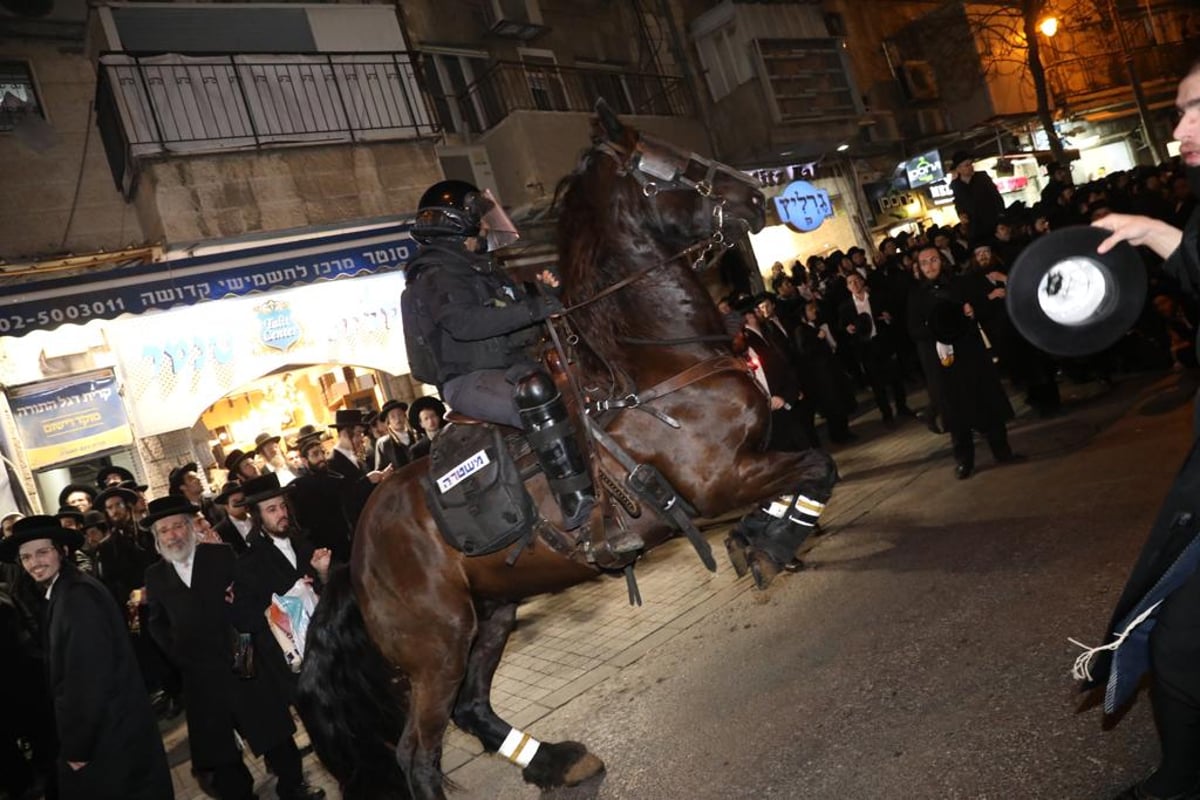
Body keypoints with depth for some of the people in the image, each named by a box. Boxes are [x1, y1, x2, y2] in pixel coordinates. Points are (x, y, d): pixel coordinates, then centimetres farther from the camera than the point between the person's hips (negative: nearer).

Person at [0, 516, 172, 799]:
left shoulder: (77, 595, -21)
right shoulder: (63, 592, 10)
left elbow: (88, 677, -23)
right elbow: (70, 673, 12)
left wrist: (77, 746, -17)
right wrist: (74, 742, 12)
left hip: (109, 731, -9)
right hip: (105, 726, 9)